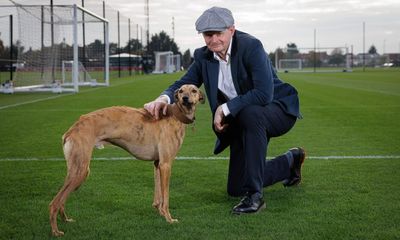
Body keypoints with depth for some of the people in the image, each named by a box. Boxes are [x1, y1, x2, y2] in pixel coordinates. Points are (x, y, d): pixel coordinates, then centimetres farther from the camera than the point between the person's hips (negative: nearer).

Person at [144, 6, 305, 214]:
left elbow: (264, 94, -34)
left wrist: (225, 108, -28)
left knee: (250, 114, -43)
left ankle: (254, 195, -31)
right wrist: (164, 98, -30)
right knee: (235, 189, 8)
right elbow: (184, 84, -6)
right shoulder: (203, 56, -5)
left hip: (277, 110, -7)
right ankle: (291, 160, 34)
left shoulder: (251, 46, -25)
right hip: (241, 120, 7)